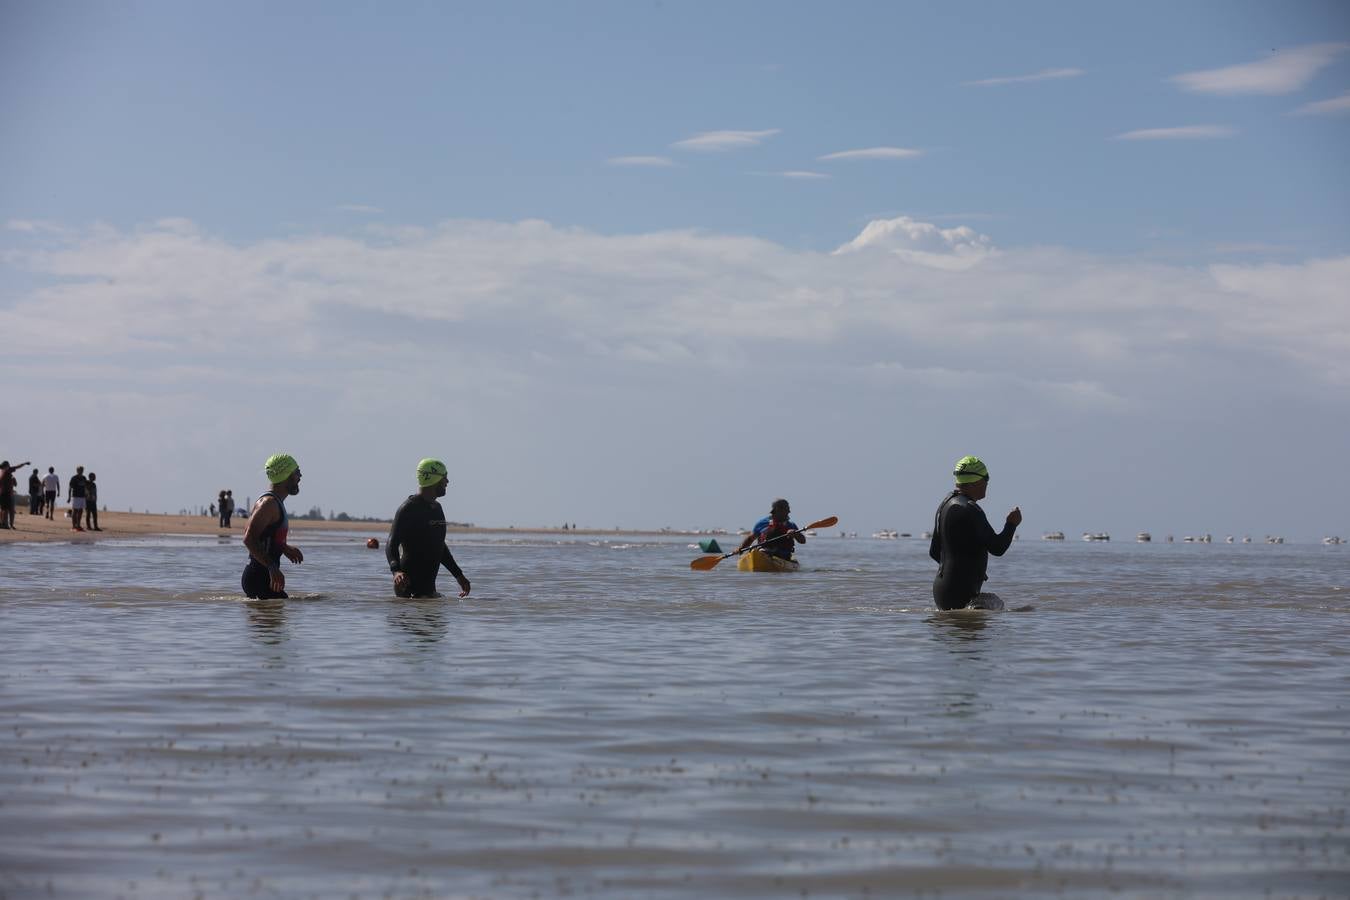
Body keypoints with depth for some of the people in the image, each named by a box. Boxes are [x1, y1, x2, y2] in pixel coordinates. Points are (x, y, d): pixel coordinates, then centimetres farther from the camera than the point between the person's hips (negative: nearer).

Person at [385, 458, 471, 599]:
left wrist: (459, 575, 28)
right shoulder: (408, 509, -11)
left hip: (429, 586, 9)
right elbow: (391, 544, -17)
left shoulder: (436, 508, 17)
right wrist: (396, 570, -35)